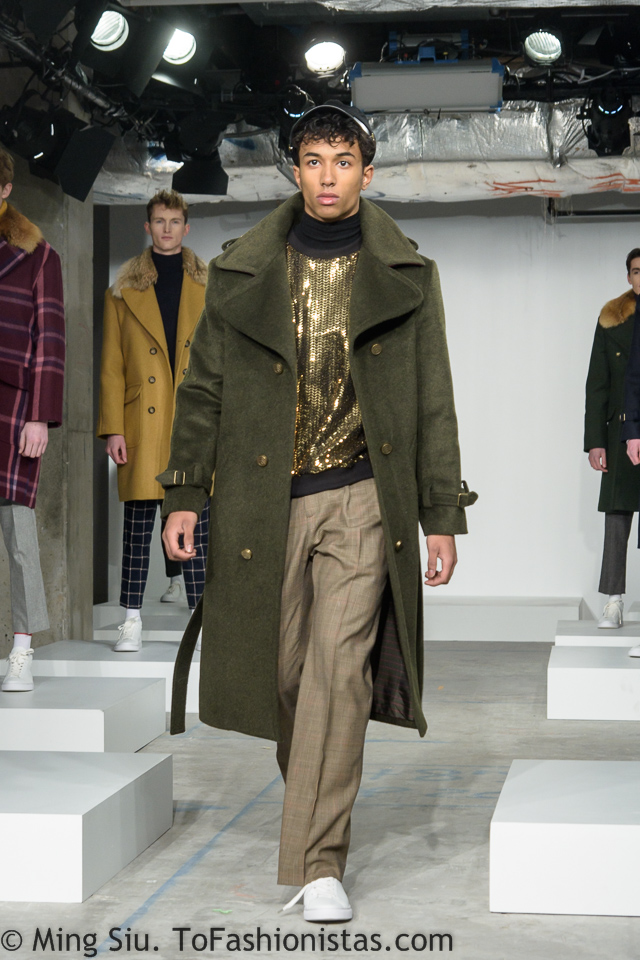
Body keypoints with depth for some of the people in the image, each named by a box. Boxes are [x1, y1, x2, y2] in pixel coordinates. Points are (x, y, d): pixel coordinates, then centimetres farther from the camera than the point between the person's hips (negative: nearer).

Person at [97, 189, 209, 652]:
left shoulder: (208, 286, 11)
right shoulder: (124, 290, 8)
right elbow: (112, 367, 6)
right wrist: (113, 429, -2)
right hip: (143, 422, -1)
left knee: (198, 517, 0)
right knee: (139, 518, 0)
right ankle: (133, 617, 7)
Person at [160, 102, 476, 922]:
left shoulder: (405, 276, 5)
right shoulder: (242, 272, 6)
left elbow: (433, 404, 7)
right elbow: (203, 389, 10)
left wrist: (442, 516, 3)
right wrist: (184, 494, 3)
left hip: (361, 495, -1)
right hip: (263, 500, 2)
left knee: (341, 664, -13)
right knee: (284, 671, 7)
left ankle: (318, 861, -8)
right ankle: (314, 813, 30)